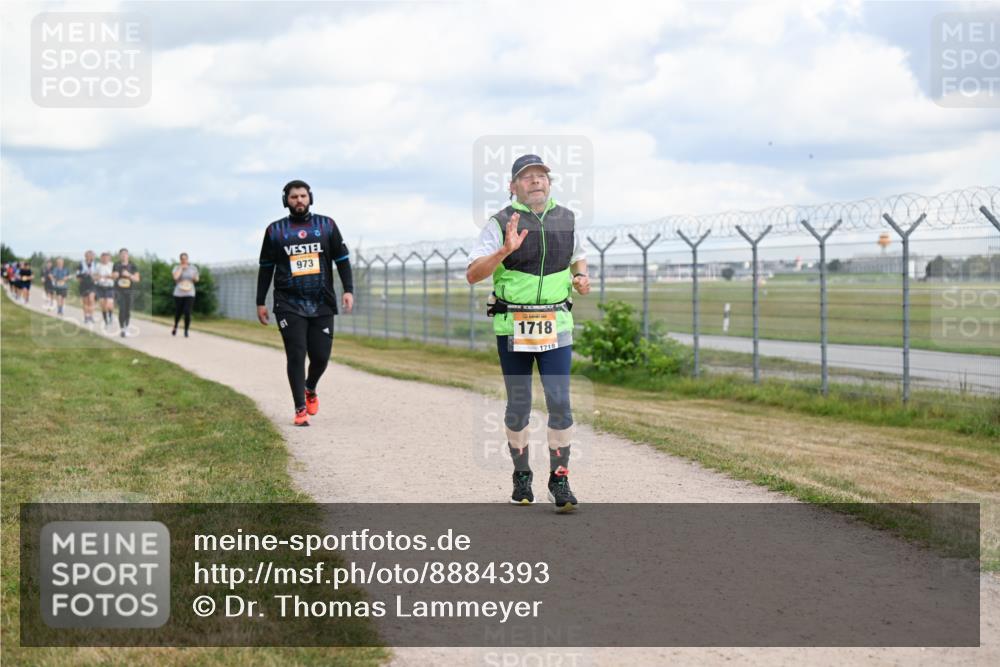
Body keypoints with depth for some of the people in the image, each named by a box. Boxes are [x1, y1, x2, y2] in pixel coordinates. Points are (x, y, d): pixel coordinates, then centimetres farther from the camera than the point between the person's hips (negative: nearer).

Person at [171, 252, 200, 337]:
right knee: (178, 313, 7)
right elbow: (175, 277, -22)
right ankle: (175, 326, 40)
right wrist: (181, 267, -15)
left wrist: (195, 278, -12)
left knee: (187, 313, -14)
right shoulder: (176, 268, -3)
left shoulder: (193, 268, 1)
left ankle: (186, 331, 4)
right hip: (178, 294, 0)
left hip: (189, 294, 0)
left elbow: (197, 279, 12)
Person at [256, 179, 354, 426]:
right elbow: (266, 267, 11)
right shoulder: (275, 230, 5)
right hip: (289, 305, -1)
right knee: (296, 356, -7)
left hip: (322, 304, 1)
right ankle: (300, 409, -1)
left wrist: (348, 290, -2)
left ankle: (311, 389, 33)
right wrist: (260, 302, 8)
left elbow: (342, 259, 9)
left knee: (320, 356, 2)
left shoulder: (326, 225, 7)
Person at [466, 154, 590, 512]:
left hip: (555, 325, 2)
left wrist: (581, 276, 3)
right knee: (518, 405, 6)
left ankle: (560, 480, -2)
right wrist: (505, 250, -25)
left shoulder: (566, 220, 7)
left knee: (559, 402, -9)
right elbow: (473, 274, -11)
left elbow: (579, 257, 25)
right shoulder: (501, 223, -5)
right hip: (512, 326, -2)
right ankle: (521, 476, 22)